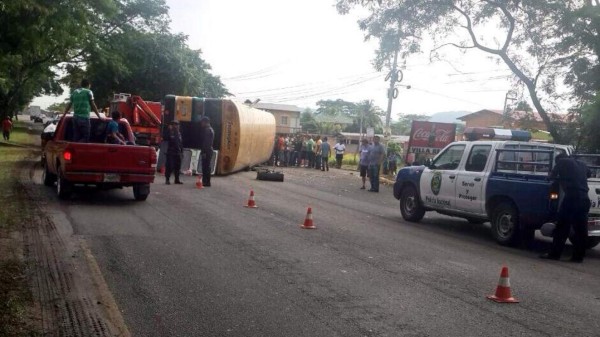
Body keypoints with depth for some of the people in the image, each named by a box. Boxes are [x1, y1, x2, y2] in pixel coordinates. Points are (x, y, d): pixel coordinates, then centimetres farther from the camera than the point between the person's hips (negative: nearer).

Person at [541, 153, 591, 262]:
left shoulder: (562, 161, 8)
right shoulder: (581, 164, 24)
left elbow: (552, 175, 13)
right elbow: (588, 173, 41)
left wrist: (560, 177, 32)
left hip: (571, 197, -6)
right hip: (584, 199, 6)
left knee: (562, 226, -3)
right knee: (580, 228, 6)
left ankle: (554, 253, -3)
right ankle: (578, 256, 8)